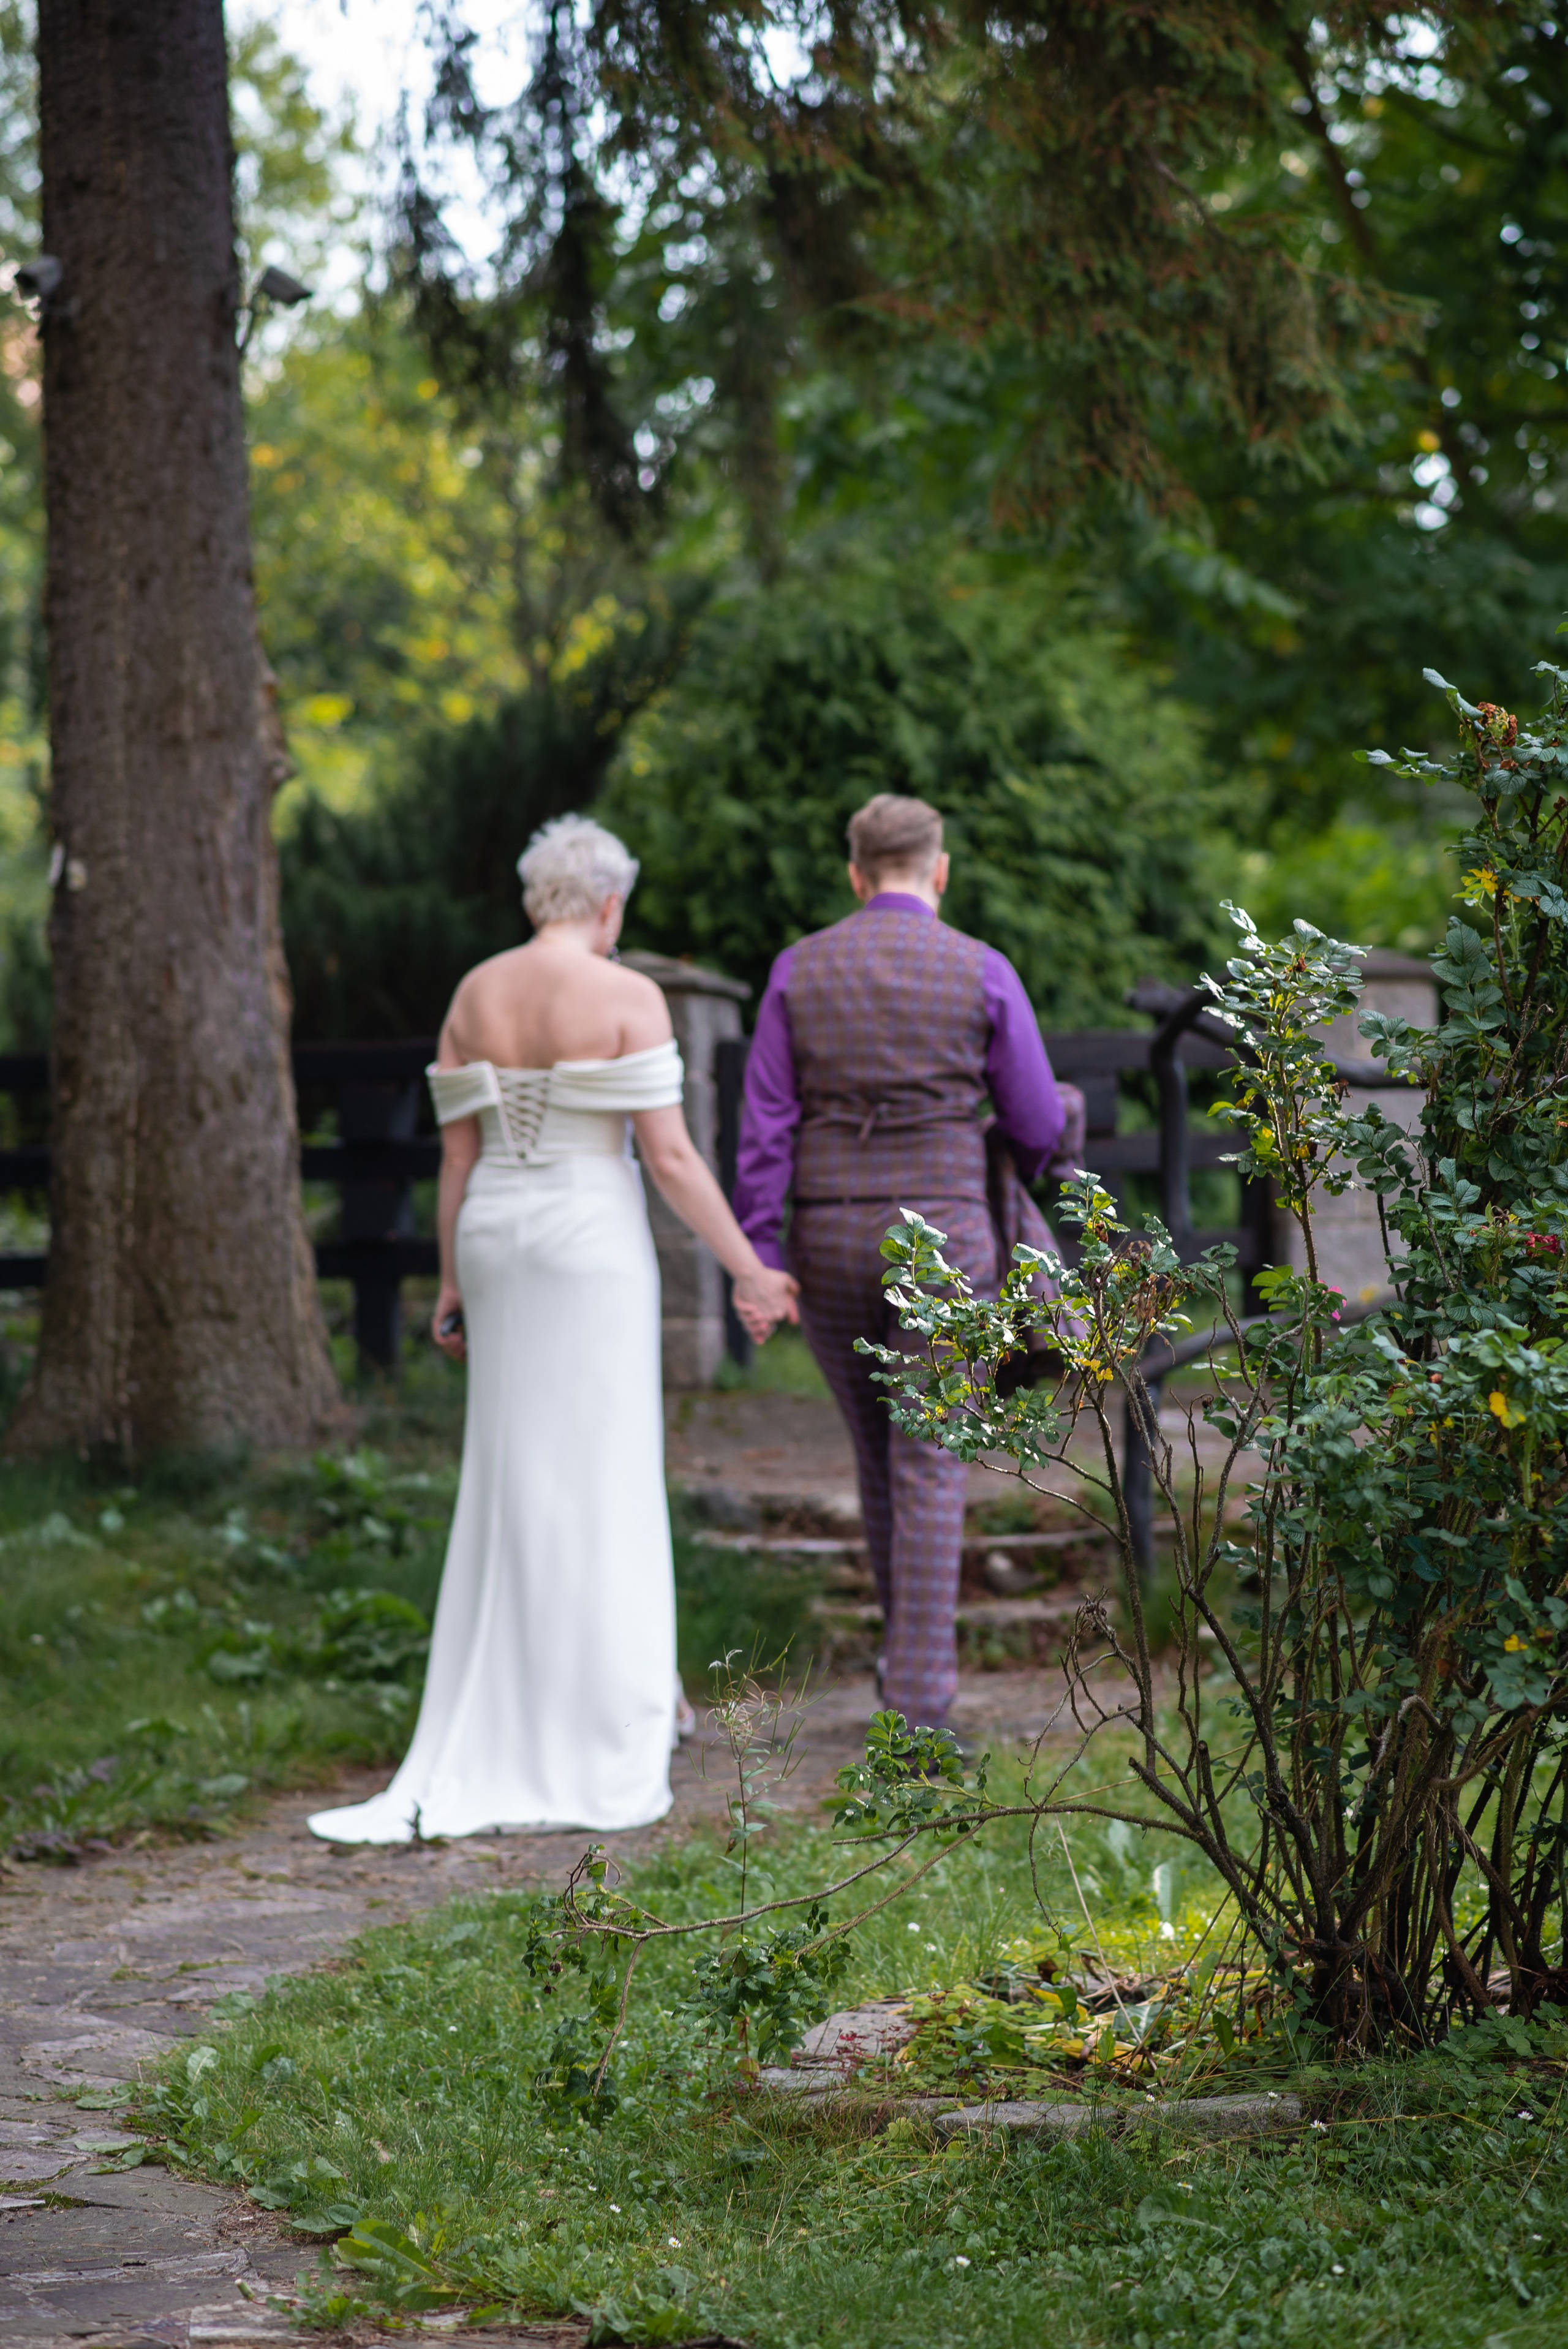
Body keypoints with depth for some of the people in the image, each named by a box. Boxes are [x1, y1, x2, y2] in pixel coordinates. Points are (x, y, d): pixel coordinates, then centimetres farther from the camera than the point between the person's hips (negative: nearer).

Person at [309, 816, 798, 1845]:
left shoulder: (475, 995, 6)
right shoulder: (628, 997, -10)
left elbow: (457, 1154, 7)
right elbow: (670, 1155, -13)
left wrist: (452, 1283, 14)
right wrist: (749, 1270, -5)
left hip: (499, 1240, 5)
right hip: (595, 1238, -5)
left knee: (513, 1483, 12)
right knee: (602, 1489, 0)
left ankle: (493, 1750, 11)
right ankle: (604, 1761, 3)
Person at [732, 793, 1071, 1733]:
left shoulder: (800, 971, 2)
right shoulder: (982, 973, -4)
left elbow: (765, 1126, -2)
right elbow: (1039, 1125, 2)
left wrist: (761, 1263, -1)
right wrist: (1007, 1173, 25)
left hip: (830, 1239, 3)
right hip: (941, 1237, -3)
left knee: (881, 1445, 21)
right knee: (930, 1468, -1)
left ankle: (915, 1645, 32)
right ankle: (921, 1694, -8)